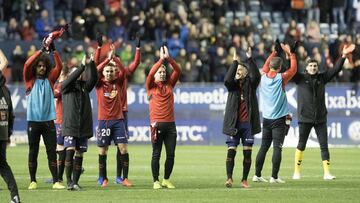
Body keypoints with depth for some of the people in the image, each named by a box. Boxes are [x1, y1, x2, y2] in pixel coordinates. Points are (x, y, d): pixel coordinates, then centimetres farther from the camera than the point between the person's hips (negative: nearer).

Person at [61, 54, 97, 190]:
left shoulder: (85, 86, 13)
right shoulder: (66, 87, 4)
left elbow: (94, 78, -3)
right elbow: (72, 79, -16)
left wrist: (92, 64, -16)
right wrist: (82, 66, -22)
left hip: (84, 127, 4)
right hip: (70, 126, -4)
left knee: (79, 155, 4)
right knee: (70, 151, -14)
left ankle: (75, 182, 10)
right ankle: (69, 182, -12)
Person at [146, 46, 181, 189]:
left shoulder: (169, 84, 13)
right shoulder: (151, 86, 4)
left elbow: (178, 70, 3)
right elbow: (150, 73, -14)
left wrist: (168, 58, -9)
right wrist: (161, 59, -13)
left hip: (170, 124, 4)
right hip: (157, 124, -4)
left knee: (171, 154, 4)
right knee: (156, 154, 0)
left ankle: (166, 180, 16)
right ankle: (156, 181, 5)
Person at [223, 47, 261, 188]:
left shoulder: (250, 84, 5)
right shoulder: (233, 85, 6)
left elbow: (256, 76, -15)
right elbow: (227, 80, -17)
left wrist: (250, 59, -21)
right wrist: (234, 62, -18)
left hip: (248, 124, 0)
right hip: (234, 123, 0)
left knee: (247, 153, 3)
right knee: (231, 151, -6)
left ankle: (244, 180, 10)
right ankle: (229, 178, -3)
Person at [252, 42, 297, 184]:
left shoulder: (263, 77, 2)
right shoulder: (281, 78, -9)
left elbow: (266, 65, 23)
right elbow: (293, 68, 4)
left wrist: (275, 52, 28)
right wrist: (290, 53, 12)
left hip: (266, 119, 5)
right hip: (279, 119, -5)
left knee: (263, 147, 11)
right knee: (277, 148, -5)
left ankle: (257, 175, 11)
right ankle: (274, 177, -9)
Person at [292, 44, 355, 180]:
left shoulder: (322, 78, 9)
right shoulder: (300, 78, 2)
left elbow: (335, 70, 5)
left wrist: (343, 56, -5)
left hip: (320, 118, 3)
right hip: (305, 118, -3)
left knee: (324, 146, -1)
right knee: (301, 145, 3)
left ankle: (327, 172, 0)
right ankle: (297, 172, 11)